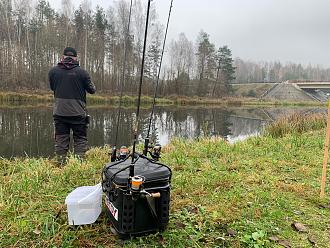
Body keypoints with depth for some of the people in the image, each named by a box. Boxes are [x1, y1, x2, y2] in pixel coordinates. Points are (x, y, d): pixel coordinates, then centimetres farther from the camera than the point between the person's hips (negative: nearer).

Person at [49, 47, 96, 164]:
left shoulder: (53, 71, 0)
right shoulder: (82, 72, -8)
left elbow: (52, 87, 13)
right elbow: (92, 90, 0)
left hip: (59, 112, 2)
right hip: (78, 113, -2)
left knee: (61, 141, 10)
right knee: (80, 140, 7)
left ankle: (61, 164, 13)